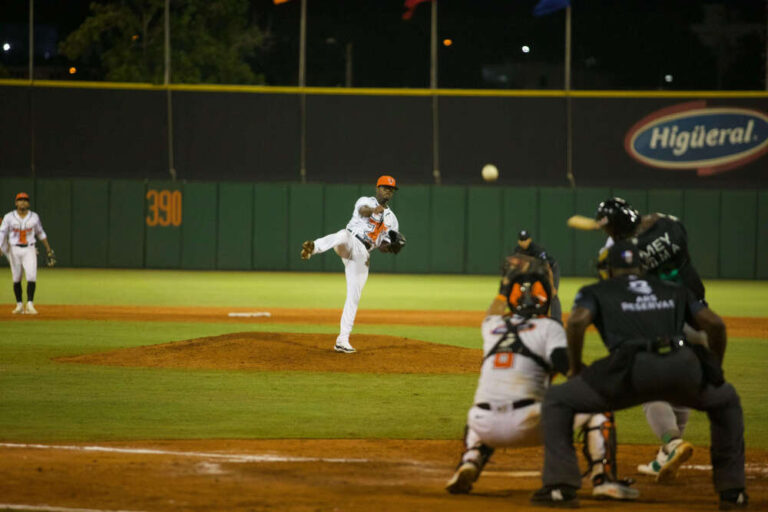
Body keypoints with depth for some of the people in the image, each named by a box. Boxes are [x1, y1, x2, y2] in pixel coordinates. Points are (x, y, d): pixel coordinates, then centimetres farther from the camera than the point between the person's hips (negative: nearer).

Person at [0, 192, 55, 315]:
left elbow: (40, 233, 13)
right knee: (16, 278, 5)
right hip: (14, 250, 0)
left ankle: (30, 304, -15)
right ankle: (19, 305, 16)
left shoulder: (34, 217, 3)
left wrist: (49, 250, 13)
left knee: (31, 276, -14)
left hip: (29, 250, 0)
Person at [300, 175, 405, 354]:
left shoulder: (391, 219, 22)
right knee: (343, 236, -41)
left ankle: (342, 341, 5)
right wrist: (374, 210, -43)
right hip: (351, 243, -5)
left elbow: (385, 247, 21)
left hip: (362, 255, 5)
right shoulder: (365, 201, 7)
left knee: (354, 297, 1)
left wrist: (394, 245, -4)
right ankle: (313, 247, -71)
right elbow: (363, 211, -19)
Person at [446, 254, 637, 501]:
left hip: (486, 426, 5)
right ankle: (603, 479, -7)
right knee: (597, 409, 7)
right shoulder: (549, 327, 7)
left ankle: (468, 466, 13)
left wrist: (507, 281, 60)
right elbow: (565, 364, -12)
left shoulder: (492, 326, 21)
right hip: (526, 424, -5)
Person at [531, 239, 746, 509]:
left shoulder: (596, 292, 25)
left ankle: (560, 486, 5)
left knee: (557, 400, 18)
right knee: (726, 400, 35)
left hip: (633, 370, -3)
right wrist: (715, 369, 35)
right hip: (684, 369, 3)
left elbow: (577, 321, 3)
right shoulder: (675, 291, 34)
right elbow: (715, 323, 21)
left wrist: (575, 367, 17)